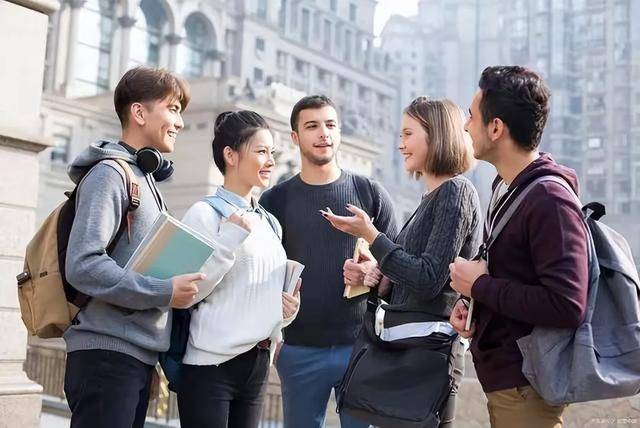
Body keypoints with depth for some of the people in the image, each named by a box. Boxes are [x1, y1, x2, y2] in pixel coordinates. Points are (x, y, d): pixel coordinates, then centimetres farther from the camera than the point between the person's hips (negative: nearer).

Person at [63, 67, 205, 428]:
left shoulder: (145, 179, 18)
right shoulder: (110, 173, -9)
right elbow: (82, 265, -20)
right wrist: (163, 292, -18)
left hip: (138, 355, 9)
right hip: (107, 353, -8)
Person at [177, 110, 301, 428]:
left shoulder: (270, 223, 14)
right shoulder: (205, 214, -7)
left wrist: (287, 310, 2)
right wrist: (231, 236, -19)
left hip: (257, 364, 7)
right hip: (211, 364, -6)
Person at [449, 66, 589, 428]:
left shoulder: (550, 201, -22)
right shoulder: (506, 187, 7)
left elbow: (567, 306, -29)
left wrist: (479, 285, -19)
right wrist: (471, 301, 1)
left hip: (526, 387, -9)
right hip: (501, 375, 9)